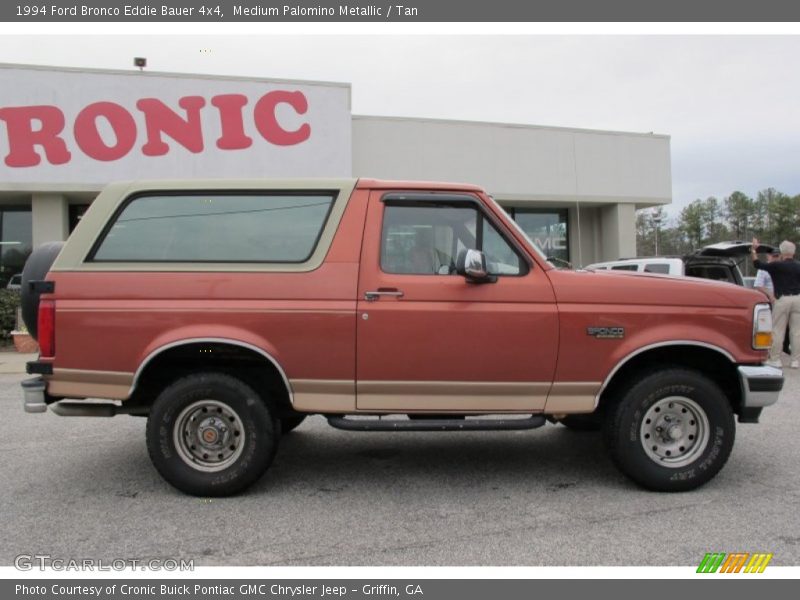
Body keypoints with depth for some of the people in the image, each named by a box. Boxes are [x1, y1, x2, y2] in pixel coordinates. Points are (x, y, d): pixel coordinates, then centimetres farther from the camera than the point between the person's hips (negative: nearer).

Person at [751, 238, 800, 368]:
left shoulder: (777, 265, -6)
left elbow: (757, 264, -1)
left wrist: (753, 249, 10)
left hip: (782, 299, -4)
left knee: (777, 331, 2)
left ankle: (775, 359, 3)